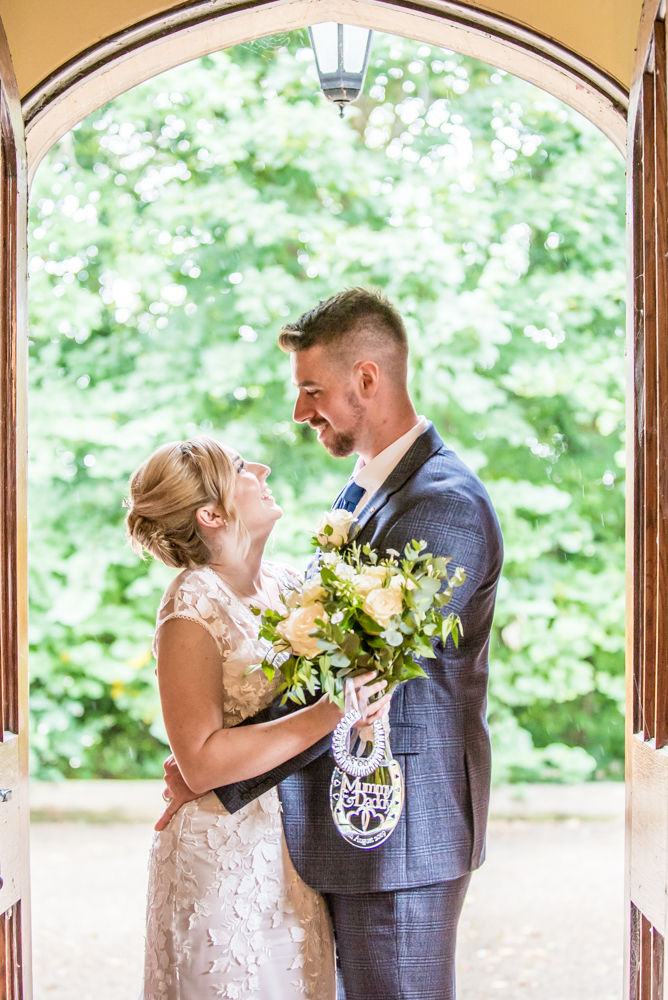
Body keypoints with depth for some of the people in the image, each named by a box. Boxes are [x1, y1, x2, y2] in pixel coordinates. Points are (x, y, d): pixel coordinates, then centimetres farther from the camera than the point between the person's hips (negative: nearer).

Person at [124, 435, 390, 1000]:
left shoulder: (283, 582, 6)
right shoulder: (193, 612, -16)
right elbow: (201, 762, -20)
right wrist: (328, 714, -24)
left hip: (297, 845, 7)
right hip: (229, 857, -7)